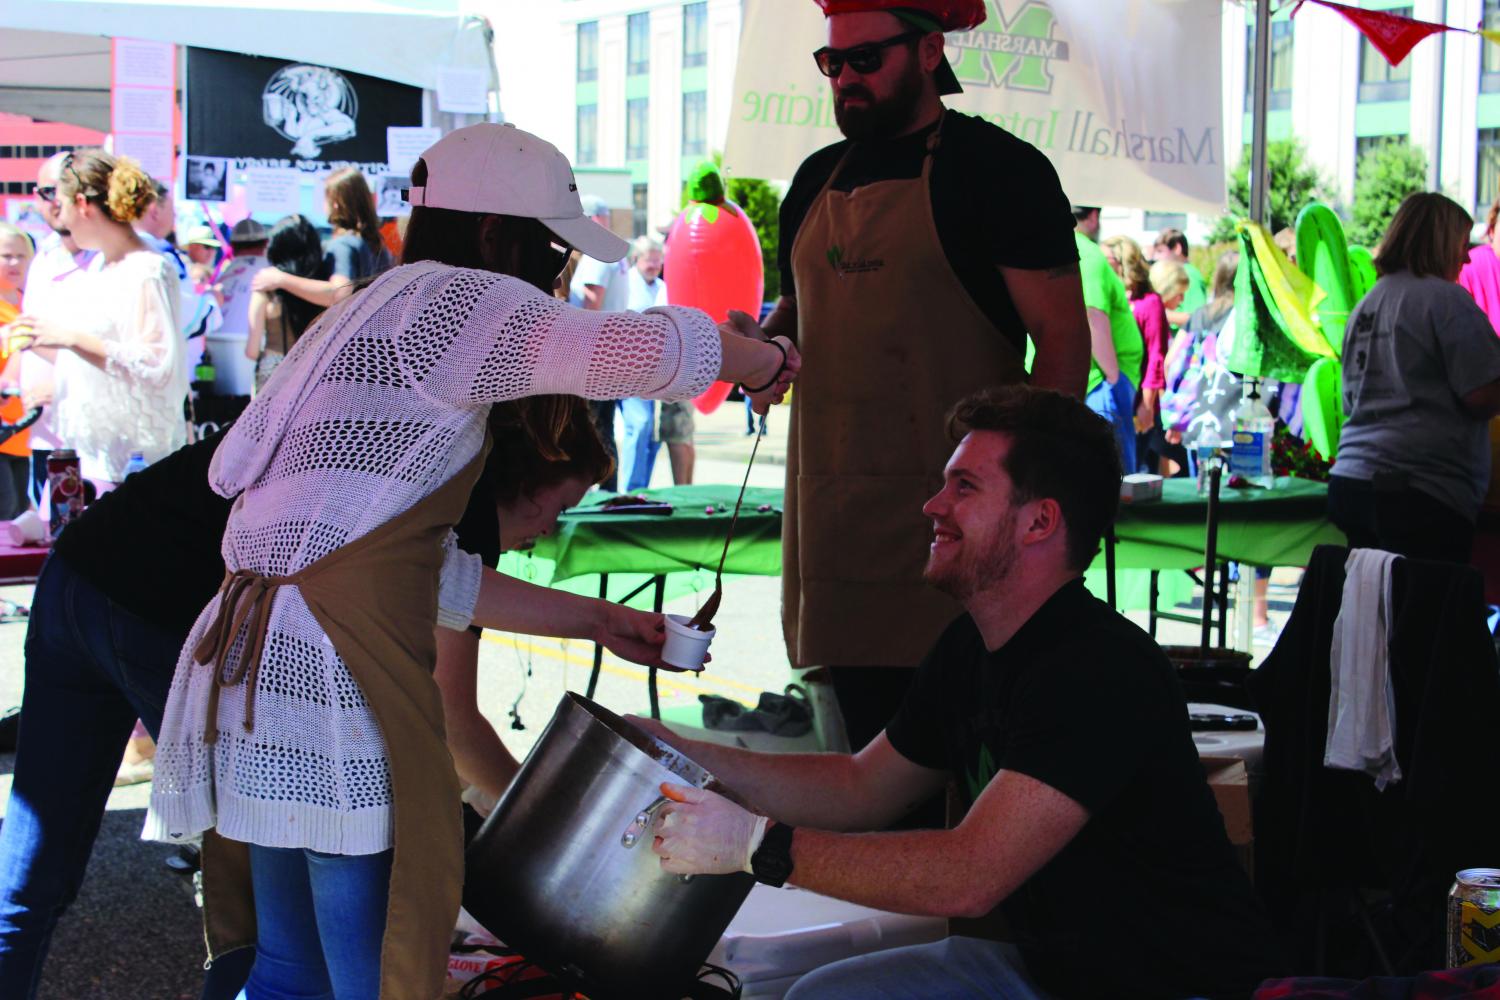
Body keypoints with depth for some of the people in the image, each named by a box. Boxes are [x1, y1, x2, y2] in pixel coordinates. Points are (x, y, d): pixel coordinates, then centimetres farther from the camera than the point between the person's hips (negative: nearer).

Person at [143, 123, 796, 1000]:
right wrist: (766, 358, -1)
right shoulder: (456, 296, -4)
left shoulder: (374, 319, 25)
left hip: (255, 661, 10)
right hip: (329, 674, -10)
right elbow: (637, 350, -21)